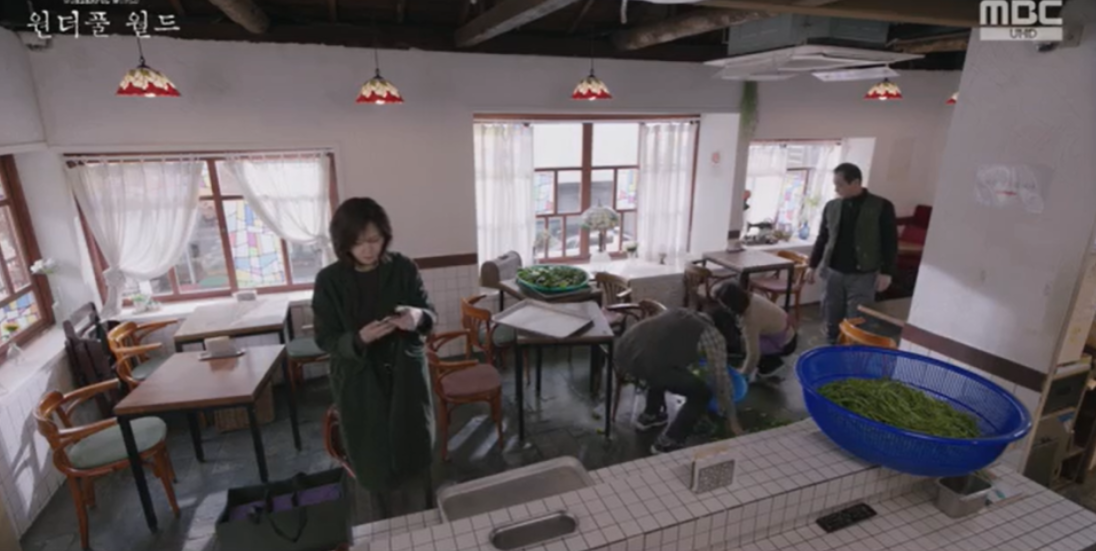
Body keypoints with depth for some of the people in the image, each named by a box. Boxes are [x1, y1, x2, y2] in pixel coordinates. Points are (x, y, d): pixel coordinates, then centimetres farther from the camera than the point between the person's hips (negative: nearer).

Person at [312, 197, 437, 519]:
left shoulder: (403, 268, -7)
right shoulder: (329, 281, -10)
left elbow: (431, 314, -2)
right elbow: (325, 340, -7)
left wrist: (419, 317, -26)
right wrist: (359, 339, -28)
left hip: (406, 377, 1)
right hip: (359, 385, -1)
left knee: (415, 454, 12)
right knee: (376, 464, 11)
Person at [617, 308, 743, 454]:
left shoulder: (684, 313, 29)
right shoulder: (714, 336, 9)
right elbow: (720, 379, 14)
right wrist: (731, 419, 26)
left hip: (623, 348, 8)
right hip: (643, 361, -8)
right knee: (701, 393, 10)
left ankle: (649, 415, 44)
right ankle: (667, 443, 15)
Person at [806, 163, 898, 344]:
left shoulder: (882, 207, -6)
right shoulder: (831, 206, 4)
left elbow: (890, 242, -4)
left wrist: (886, 273, -8)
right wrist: (813, 266, 12)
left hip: (863, 276, -3)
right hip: (832, 272, 4)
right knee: (832, 319, 11)